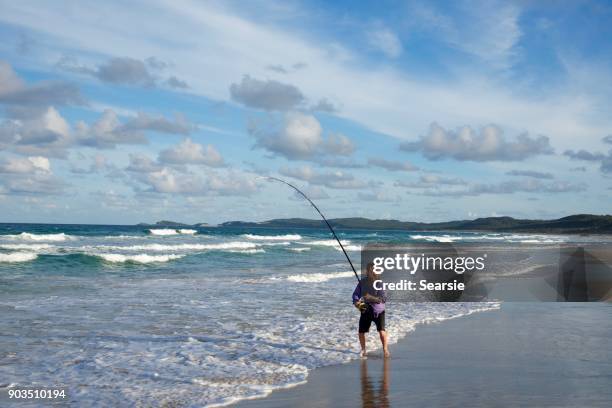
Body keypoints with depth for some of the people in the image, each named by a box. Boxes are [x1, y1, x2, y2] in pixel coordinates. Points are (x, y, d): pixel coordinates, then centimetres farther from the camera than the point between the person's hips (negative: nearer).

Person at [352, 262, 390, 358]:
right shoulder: (362, 282, 0)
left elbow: (384, 298, -16)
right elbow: (355, 294, 5)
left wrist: (372, 298, -28)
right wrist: (356, 302, -15)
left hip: (378, 311, -3)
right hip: (365, 310, 3)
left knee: (381, 331, -17)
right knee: (361, 332, 4)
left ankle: (385, 349, 3)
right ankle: (363, 349, 28)